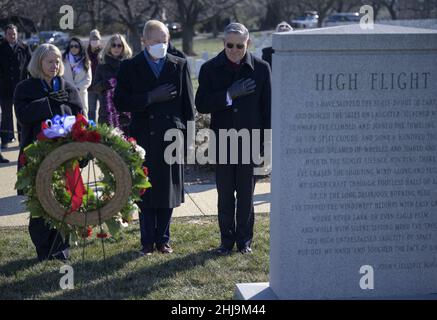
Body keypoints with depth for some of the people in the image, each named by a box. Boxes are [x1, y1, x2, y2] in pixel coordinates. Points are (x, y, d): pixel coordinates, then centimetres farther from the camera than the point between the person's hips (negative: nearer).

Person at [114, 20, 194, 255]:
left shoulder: (179, 66, 4)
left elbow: (187, 103, 6)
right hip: (143, 137, -1)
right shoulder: (130, 68, 1)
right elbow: (120, 103, -6)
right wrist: (150, 97, -15)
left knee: (168, 190, 7)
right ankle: (147, 241, 14)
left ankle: (163, 239, 19)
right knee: (145, 192, 4)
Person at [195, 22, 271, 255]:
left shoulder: (261, 68, -2)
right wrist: (229, 94, -19)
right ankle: (227, 240, 19)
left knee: (246, 194, 8)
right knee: (225, 194, 8)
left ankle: (244, 240, 21)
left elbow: (267, 108, 1)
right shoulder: (210, 68, -2)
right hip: (222, 141, 1)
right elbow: (201, 105, -8)